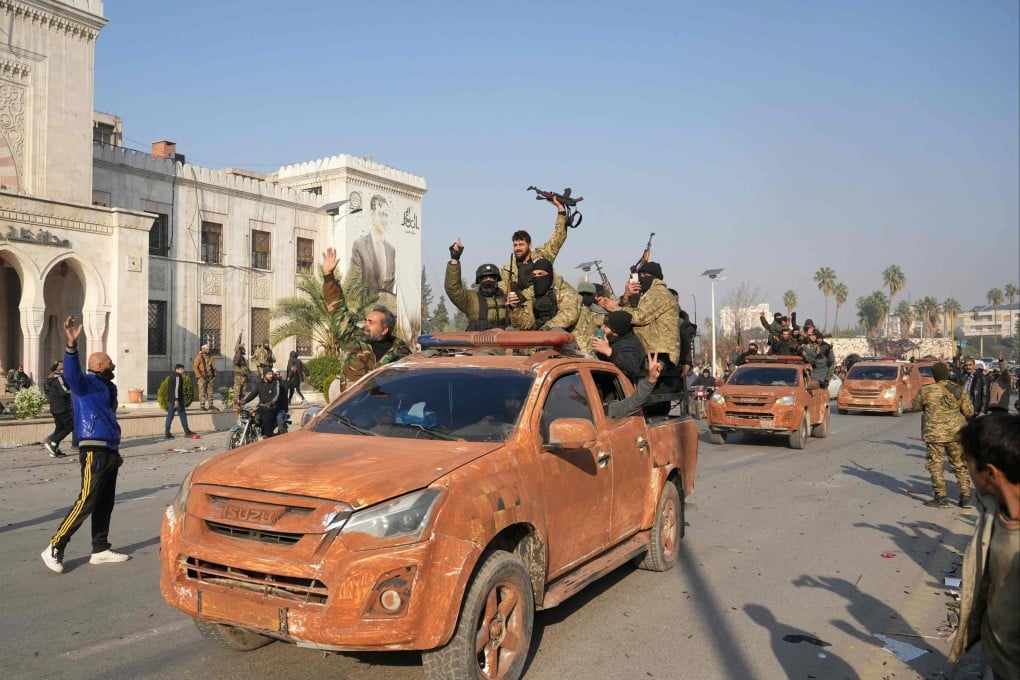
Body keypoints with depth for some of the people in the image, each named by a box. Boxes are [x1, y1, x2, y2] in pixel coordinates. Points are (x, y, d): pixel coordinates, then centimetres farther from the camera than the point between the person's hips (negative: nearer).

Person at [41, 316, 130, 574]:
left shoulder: (107, 387, 21)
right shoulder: (86, 383, -5)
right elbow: (71, 373, -29)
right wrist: (72, 344, -45)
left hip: (109, 451, 9)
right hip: (94, 452, -9)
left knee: (105, 504, 11)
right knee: (86, 502, -10)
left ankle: (101, 550, 18)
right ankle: (55, 548, -1)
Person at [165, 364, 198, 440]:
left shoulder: (171, 376, 19)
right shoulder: (177, 376, -12)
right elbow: (176, 388, -21)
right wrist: (176, 400, -25)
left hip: (170, 399, 9)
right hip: (177, 400, -9)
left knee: (170, 416, 7)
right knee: (182, 415, -1)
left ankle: (166, 433, 3)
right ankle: (187, 432, 4)